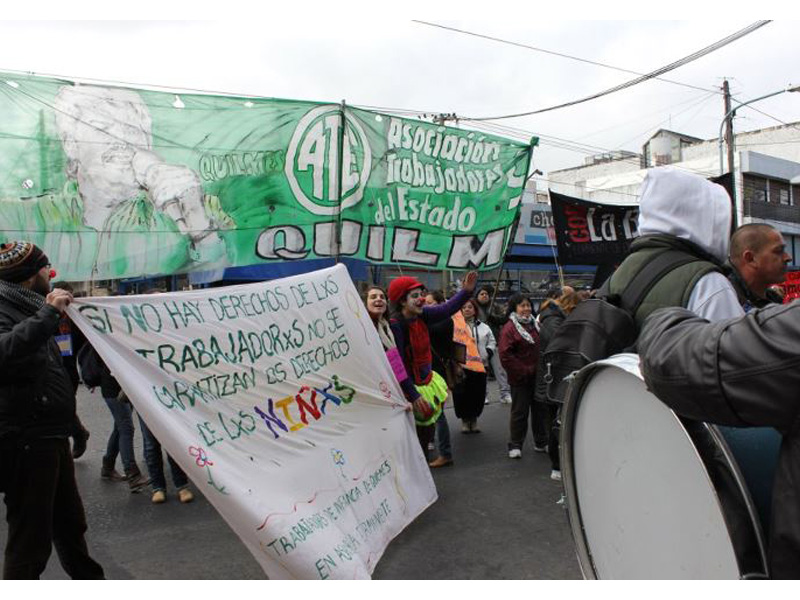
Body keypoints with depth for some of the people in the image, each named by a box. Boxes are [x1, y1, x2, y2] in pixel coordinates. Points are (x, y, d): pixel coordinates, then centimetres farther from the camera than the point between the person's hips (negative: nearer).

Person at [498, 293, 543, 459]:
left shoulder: (536, 325, 12)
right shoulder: (509, 328, -10)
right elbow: (505, 355, -17)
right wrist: (524, 371, -16)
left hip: (538, 377, 6)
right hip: (520, 378, -6)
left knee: (540, 409, 14)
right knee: (520, 412, 1)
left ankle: (541, 442, 28)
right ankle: (515, 446, 14)